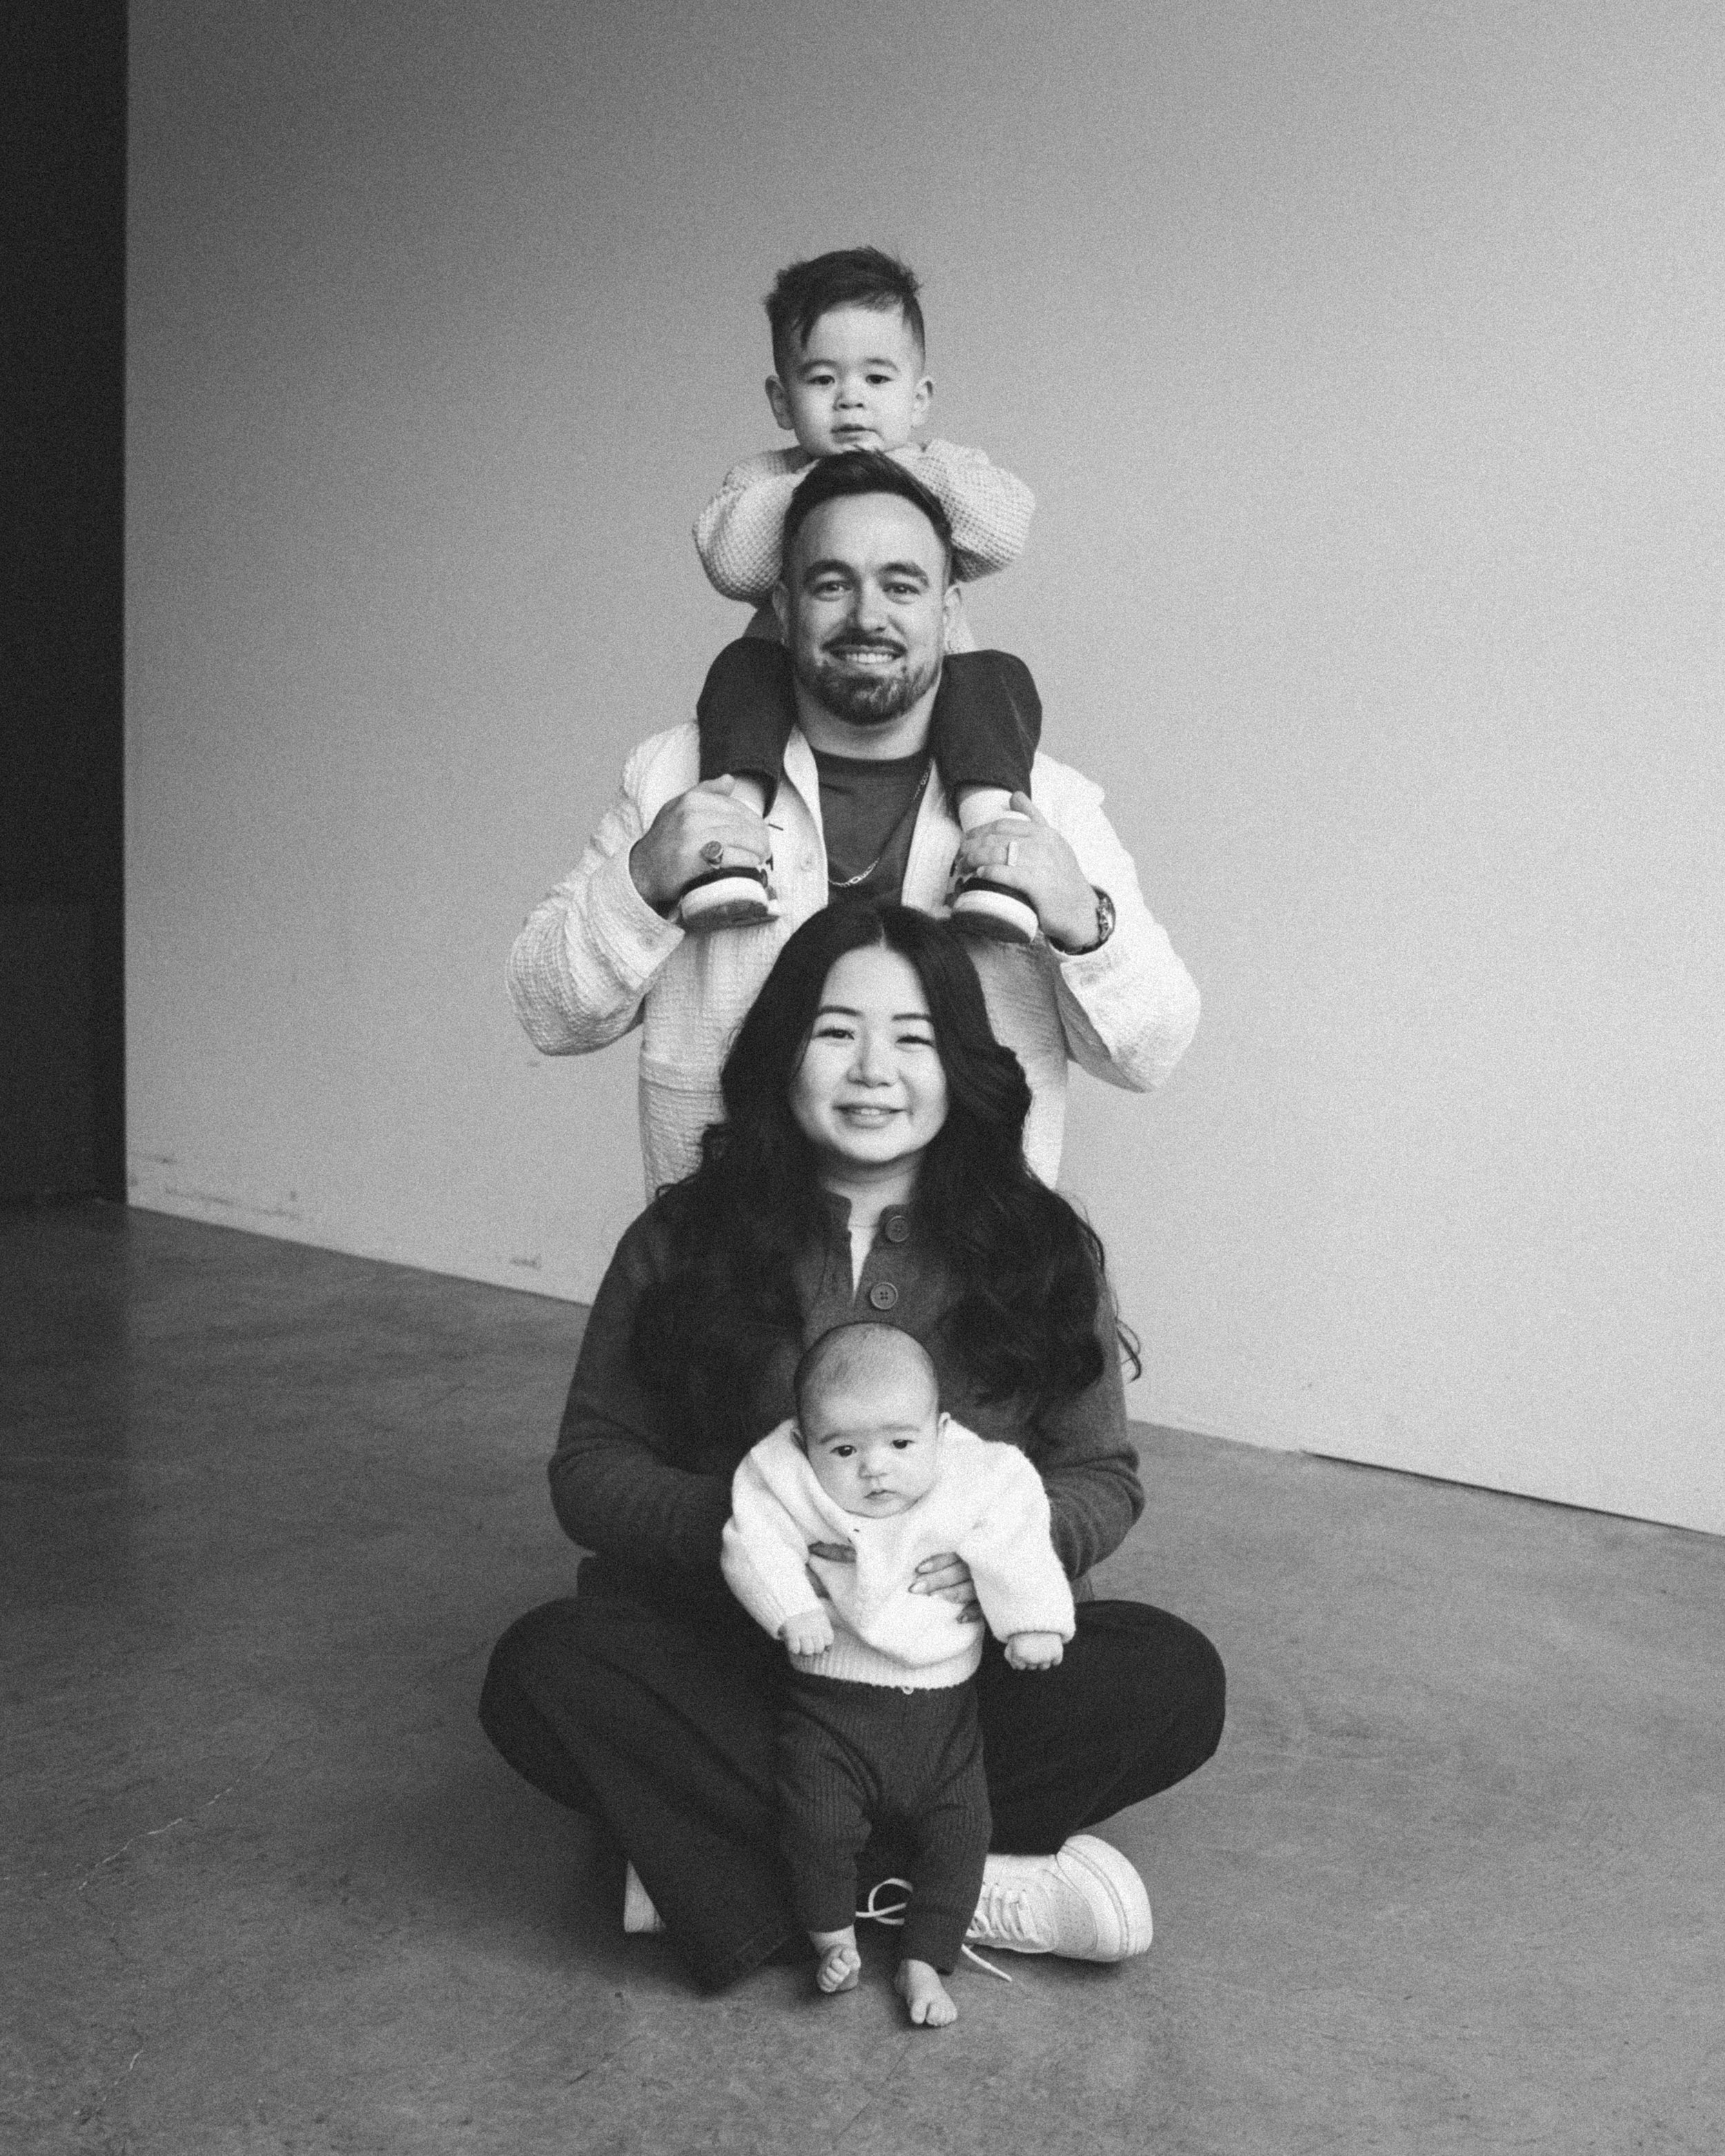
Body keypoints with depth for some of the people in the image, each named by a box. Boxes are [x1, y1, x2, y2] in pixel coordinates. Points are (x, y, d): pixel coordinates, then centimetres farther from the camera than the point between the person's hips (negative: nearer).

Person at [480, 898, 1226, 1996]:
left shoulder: (1042, 1249, -1)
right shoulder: (683, 1242, -2)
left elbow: (1104, 1479, 3)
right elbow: (590, 1466, -1)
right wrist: (737, 1522, -22)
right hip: (734, 1654, 0)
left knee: (1175, 1679, -26)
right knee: (542, 1669, -28)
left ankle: (741, 1856, -21)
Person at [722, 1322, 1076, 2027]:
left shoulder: (979, 1484, -9)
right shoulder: (790, 1485, -13)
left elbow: (1016, 1551, -4)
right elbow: (755, 1544, -19)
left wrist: (1033, 1623, -10)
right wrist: (793, 1608, -30)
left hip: (942, 1706, 2)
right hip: (831, 1702, -2)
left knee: (958, 1831, 0)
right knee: (817, 1822, -13)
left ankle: (924, 1963, 17)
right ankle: (833, 1938, 13)